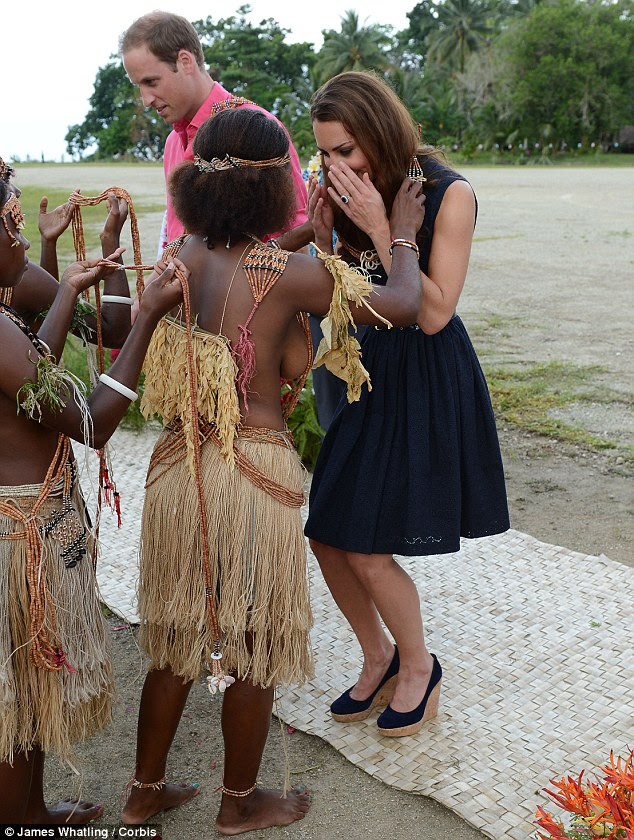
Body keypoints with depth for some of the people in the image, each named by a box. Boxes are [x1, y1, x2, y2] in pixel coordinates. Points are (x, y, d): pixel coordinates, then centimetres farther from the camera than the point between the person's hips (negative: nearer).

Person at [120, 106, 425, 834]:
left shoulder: (179, 258, -1)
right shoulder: (289, 274, -17)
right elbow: (402, 304, -7)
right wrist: (401, 235, 10)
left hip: (178, 467, 6)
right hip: (255, 473, -6)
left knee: (177, 635, 22)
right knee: (254, 645, 14)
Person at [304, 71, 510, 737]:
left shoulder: (448, 195, -13)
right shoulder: (355, 198, 4)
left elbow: (433, 314, -19)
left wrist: (380, 227, -22)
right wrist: (325, 239, -7)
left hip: (430, 381, -6)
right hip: (370, 373, 6)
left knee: (367, 551, -4)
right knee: (326, 535, 6)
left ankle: (420, 666, 25)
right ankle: (378, 657, 31)